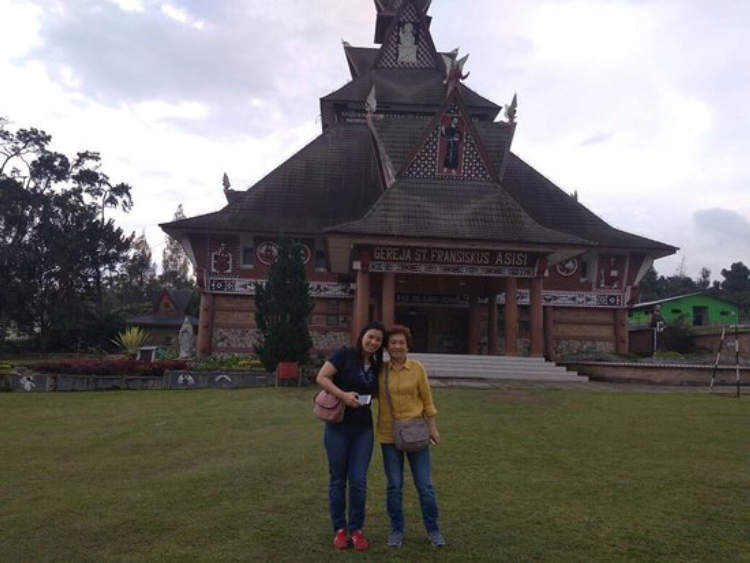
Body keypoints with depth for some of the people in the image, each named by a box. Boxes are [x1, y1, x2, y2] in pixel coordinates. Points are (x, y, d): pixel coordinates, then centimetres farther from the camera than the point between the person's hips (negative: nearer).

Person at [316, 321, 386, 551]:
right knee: (338, 479, 8)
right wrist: (343, 395, -24)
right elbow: (321, 378, -14)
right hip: (338, 427, -4)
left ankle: (356, 529, 18)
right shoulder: (345, 354, -8)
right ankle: (339, 529, 21)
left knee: (359, 481, 3)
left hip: (363, 429, 4)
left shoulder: (376, 367, 8)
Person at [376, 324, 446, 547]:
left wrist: (433, 427, 1)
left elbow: (427, 399, 2)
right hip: (389, 434, 1)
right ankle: (396, 530, 23)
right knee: (394, 485, 7)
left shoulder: (417, 368, -3)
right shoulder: (380, 370, -2)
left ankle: (433, 530, 21)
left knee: (425, 485, 5)